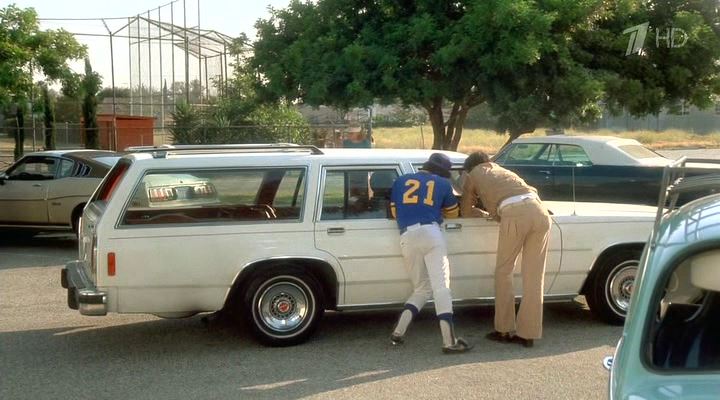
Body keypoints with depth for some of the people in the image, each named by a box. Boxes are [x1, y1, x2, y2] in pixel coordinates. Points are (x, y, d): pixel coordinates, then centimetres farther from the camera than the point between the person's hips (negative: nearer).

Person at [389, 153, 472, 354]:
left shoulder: (400, 181, 23)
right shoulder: (443, 184, 18)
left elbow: (395, 213, 27)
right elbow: (453, 212, 31)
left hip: (407, 237, 3)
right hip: (430, 232, -3)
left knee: (421, 289, 18)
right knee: (441, 287, -8)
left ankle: (398, 331, 5)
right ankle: (449, 341, -17)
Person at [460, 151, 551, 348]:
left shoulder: (473, 174, 24)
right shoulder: (502, 170, 38)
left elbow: (466, 211, 28)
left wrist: (483, 213, 46)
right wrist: (493, 213, 52)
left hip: (514, 213, -5)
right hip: (540, 211, 5)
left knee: (504, 272, 11)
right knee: (533, 276, 8)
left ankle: (504, 330, 14)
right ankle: (528, 333, 11)